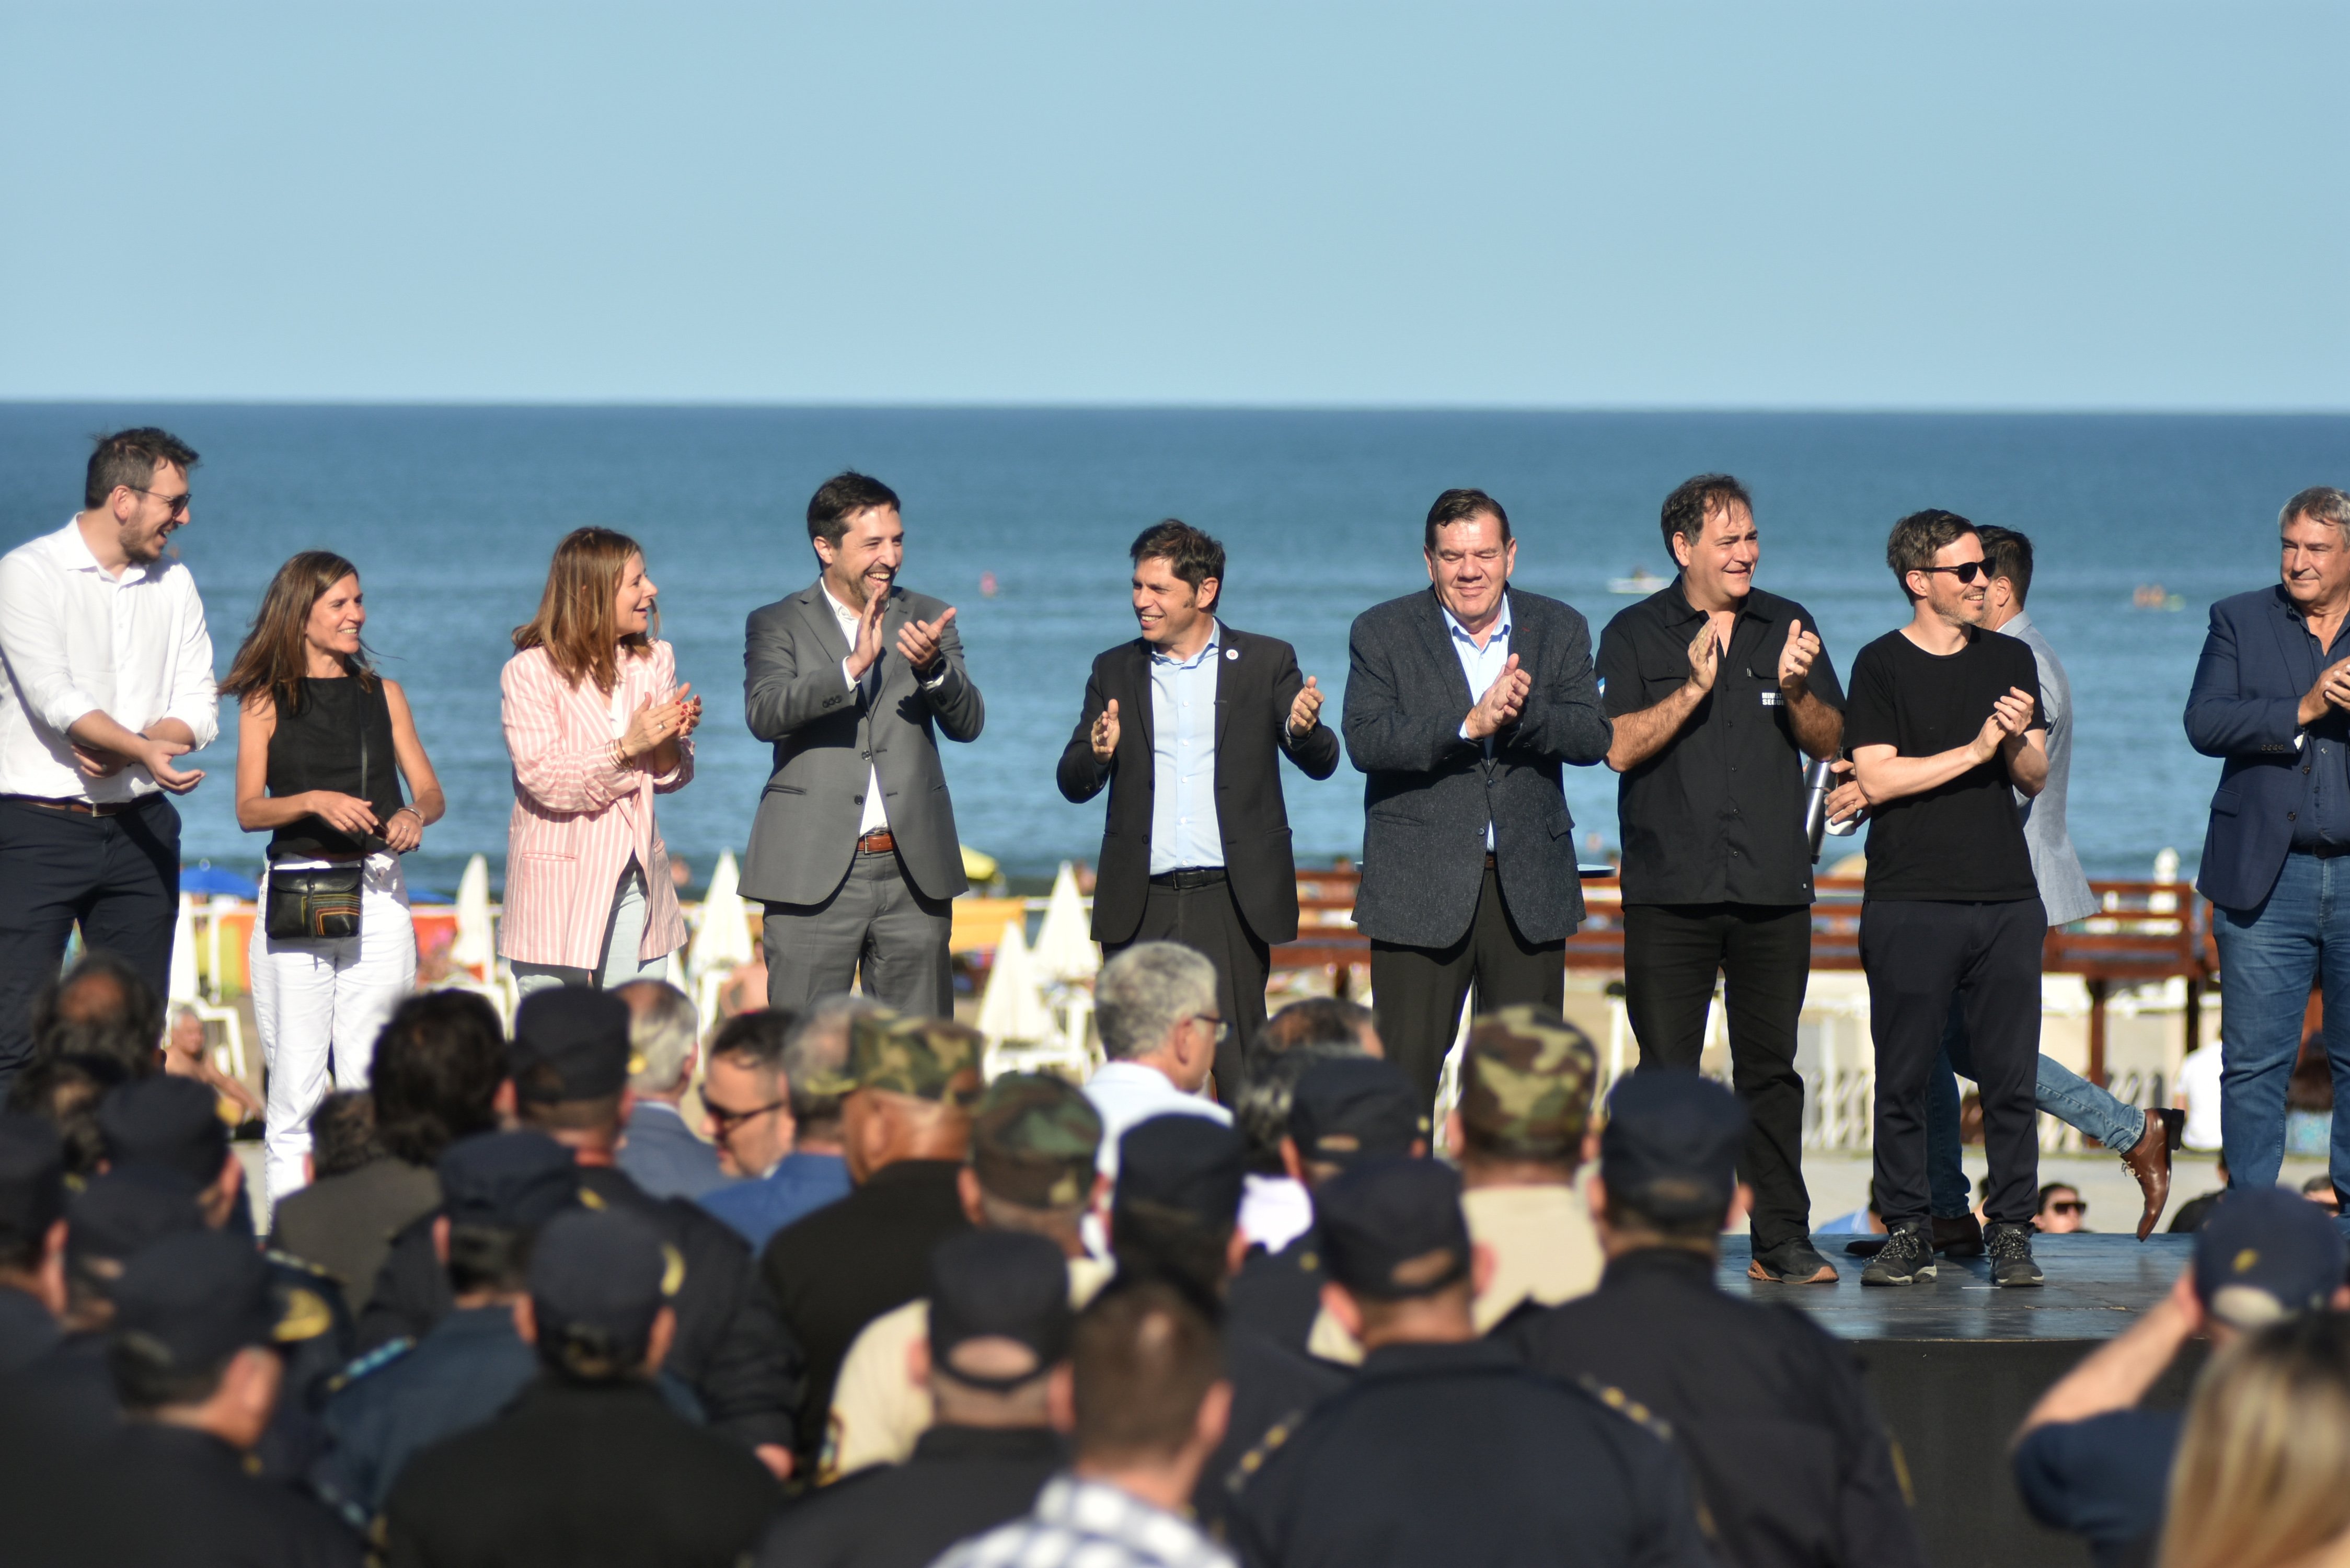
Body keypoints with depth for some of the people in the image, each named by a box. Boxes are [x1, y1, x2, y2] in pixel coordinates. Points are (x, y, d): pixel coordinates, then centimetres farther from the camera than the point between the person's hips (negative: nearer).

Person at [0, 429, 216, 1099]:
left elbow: (199, 710, 6)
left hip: (138, 826, 5)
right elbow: (55, 699, -18)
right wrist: (144, 749, -31)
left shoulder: (173, 584, 11)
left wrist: (120, 748, -12)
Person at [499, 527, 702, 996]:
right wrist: (626, 749, -21)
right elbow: (543, 779, -15)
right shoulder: (529, 673, -7)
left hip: (636, 879, 4)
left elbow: (670, 778, 11)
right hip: (558, 887, -4)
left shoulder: (655, 662, 9)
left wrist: (671, 741, -11)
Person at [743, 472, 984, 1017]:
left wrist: (933, 666, -20)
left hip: (913, 870, 3)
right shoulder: (778, 625, 5)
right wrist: (852, 666, -27)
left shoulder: (926, 619, 13)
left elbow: (968, 723, 2)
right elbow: (764, 714, -13)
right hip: (816, 871, -2)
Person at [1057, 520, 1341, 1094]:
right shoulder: (1115, 671, 11)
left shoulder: (1267, 663, 6)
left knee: (1241, 1074, -5)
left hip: (1231, 900, -2)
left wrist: (1305, 730, -22)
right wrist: (1097, 754, -16)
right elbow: (1074, 783, 8)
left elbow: (1321, 764, 2)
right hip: (1141, 906, 2)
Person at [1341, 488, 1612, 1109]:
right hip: (1419, 889, -2)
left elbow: (1592, 738, -3)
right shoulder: (1382, 633, 2)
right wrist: (1469, 724, -23)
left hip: (1528, 890, 2)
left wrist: (1520, 711, -22)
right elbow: (1366, 742, -12)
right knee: (1404, 1077, -5)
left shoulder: (1560, 630, 8)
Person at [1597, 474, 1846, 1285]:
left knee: (1772, 1067, 4)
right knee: (1667, 1073, -1)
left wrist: (1796, 691, -11)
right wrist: (1694, 689, -19)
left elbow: (1831, 743, 8)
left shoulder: (1788, 626, 11)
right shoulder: (1636, 634, 3)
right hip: (1671, 888, -2)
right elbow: (1620, 746, -8)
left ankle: (1782, 1239, 8)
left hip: (1772, 887, 2)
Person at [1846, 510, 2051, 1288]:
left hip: (2006, 900, 3)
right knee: (1903, 1078, -1)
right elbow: (1876, 779, -9)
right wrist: (1976, 750, -11)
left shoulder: (2010, 661, 14)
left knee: (2011, 1077, 0)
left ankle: (2011, 1232, 5)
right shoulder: (1882, 666, 1)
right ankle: (1908, 1232, 6)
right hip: (1911, 903, -3)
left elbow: (2036, 779, 13)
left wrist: (2020, 740, -8)